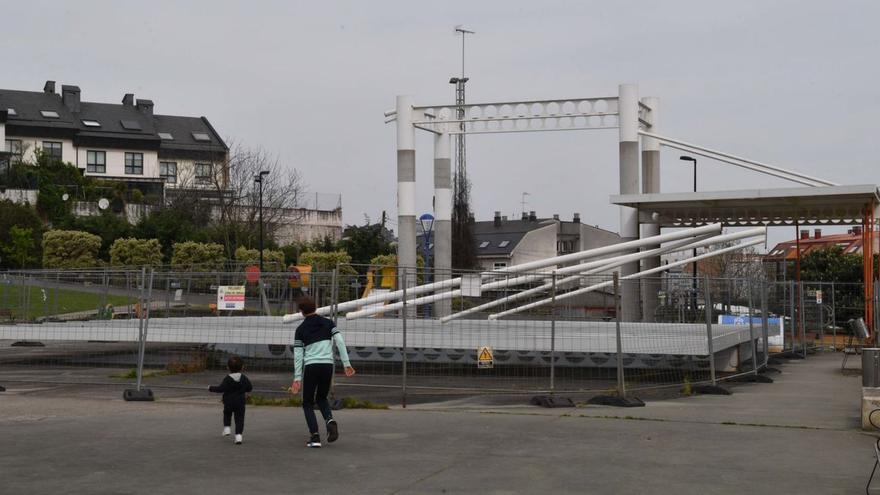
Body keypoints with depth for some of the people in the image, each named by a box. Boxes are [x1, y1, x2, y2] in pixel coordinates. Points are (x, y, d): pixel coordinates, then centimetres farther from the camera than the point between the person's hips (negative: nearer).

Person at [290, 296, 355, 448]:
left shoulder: (301, 329, 4)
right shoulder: (328, 323, 9)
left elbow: (298, 355, 1)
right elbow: (340, 342, -2)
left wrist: (297, 378, 3)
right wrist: (347, 364, 0)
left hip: (311, 367, -2)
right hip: (328, 366, 3)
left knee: (308, 403, 11)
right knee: (321, 398, 24)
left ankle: (315, 436, -3)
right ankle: (330, 421, -5)